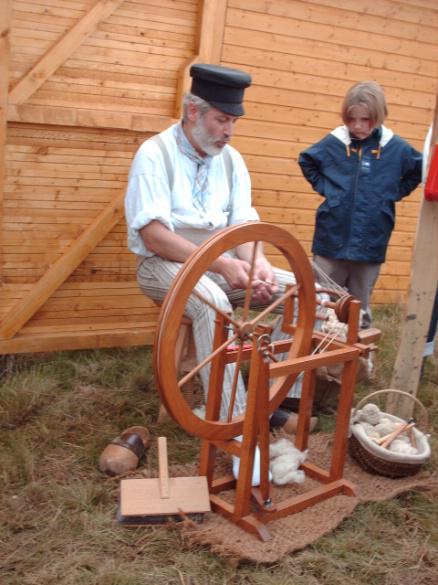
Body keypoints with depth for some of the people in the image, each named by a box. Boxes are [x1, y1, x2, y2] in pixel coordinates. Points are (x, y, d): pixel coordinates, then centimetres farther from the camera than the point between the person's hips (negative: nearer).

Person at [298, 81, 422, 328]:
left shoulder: (396, 148, -4)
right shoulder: (334, 142, -4)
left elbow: (420, 170, 13)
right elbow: (306, 161, 14)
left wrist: (393, 193, 4)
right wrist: (323, 187, 3)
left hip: (371, 243, 0)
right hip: (332, 239, 0)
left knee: (360, 306, 13)